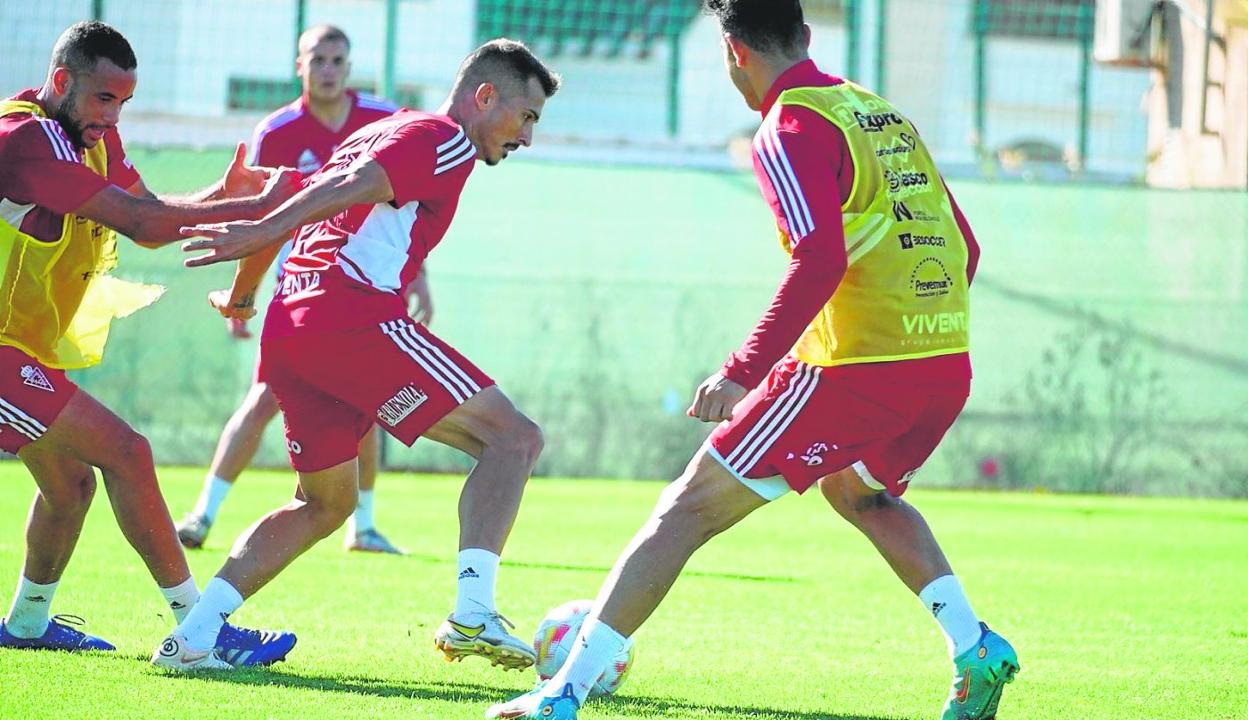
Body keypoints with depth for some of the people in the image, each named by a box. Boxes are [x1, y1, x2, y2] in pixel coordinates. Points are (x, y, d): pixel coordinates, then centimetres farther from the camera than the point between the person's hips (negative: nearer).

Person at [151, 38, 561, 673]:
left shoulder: (374, 132, 29)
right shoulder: (446, 141, 2)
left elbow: (290, 206, 34)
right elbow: (356, 185, -14)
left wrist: (240, 295, 47)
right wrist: (261, 233, -25)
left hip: (287, 327, 9)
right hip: (356, 317, -9)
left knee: (326, 504, 22)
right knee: (513, 437, -6)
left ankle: (193, 634, 9)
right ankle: (471, 615, -22)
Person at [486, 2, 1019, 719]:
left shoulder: (790, 129, -7)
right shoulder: (884, 114, 18)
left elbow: (821, 260, -21)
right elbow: (965, 249, 21)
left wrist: (743, 370, -23)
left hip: (855, 368, -8)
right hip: (949, 364, 8)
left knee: (686, 511, -1)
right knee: (862, 492, 36)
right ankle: (977, 649, 19)